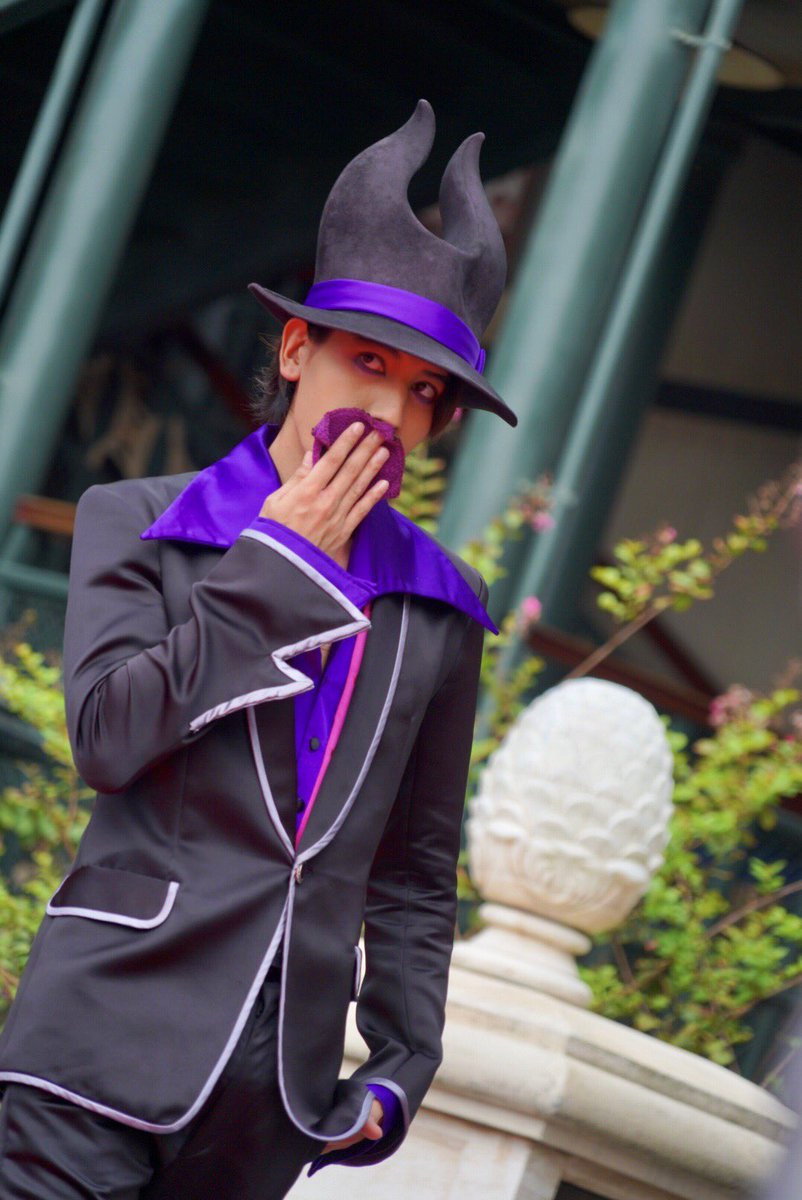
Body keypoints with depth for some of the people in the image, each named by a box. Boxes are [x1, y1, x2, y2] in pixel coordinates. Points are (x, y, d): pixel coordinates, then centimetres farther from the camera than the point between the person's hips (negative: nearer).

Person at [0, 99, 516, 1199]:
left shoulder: (439, 607, 13)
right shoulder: (138, 522, 6)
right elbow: (108, 738, -9)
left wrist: (405, 1058, 11)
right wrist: (275, 566, -5)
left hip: (282, 1069, 3)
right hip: (117, 1028, -3)